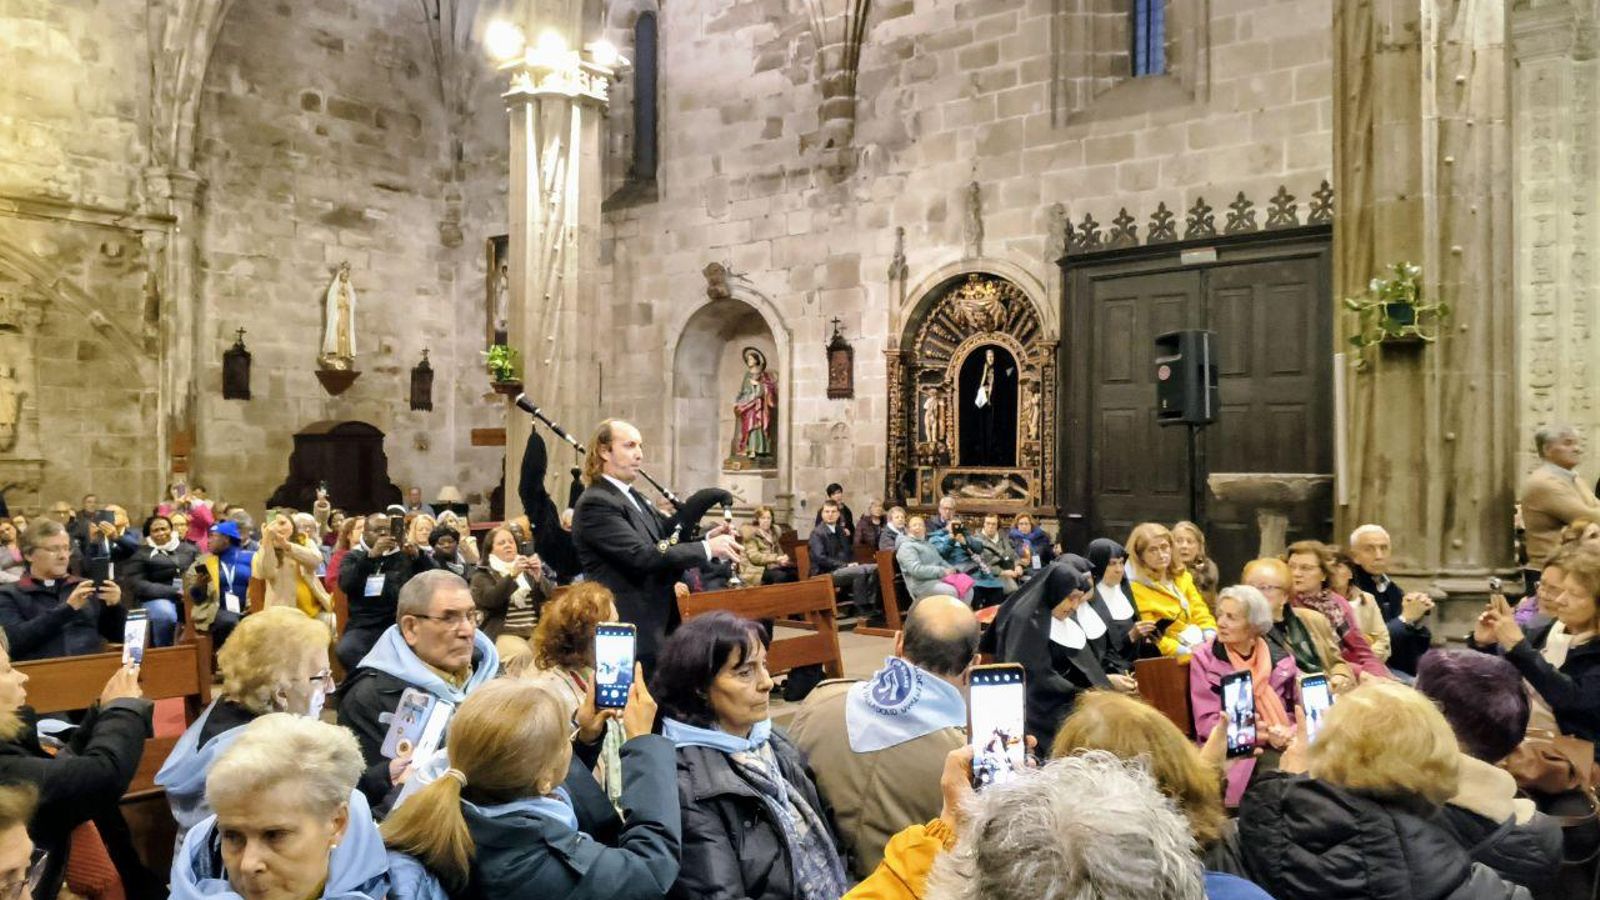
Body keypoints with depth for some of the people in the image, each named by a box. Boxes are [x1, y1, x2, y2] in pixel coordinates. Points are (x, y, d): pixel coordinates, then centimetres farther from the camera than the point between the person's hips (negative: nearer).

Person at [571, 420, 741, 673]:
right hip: (627, 635, -9)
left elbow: (665, 540, 15)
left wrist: (708, 537, -3)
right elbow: (642, 556, -24)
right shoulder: (595, 504, -16)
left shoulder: (633, 497, 15)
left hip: (657, 625, 9)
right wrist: (707, 548, -21)